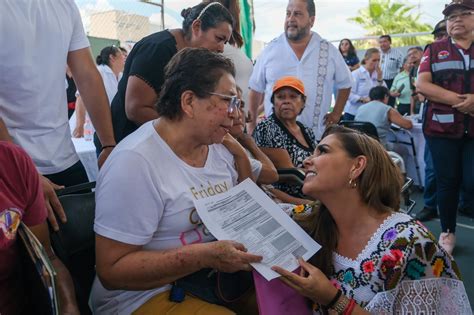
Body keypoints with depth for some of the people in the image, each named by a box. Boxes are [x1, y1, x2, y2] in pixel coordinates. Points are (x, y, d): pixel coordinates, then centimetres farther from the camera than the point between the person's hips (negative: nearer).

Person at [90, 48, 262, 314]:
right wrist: (205, 256, -30)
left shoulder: (218, 145, 1)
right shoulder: (135, 162, -23)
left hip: (217, 276, 7)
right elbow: (112, 270, -22)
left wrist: (240, 153, -3)